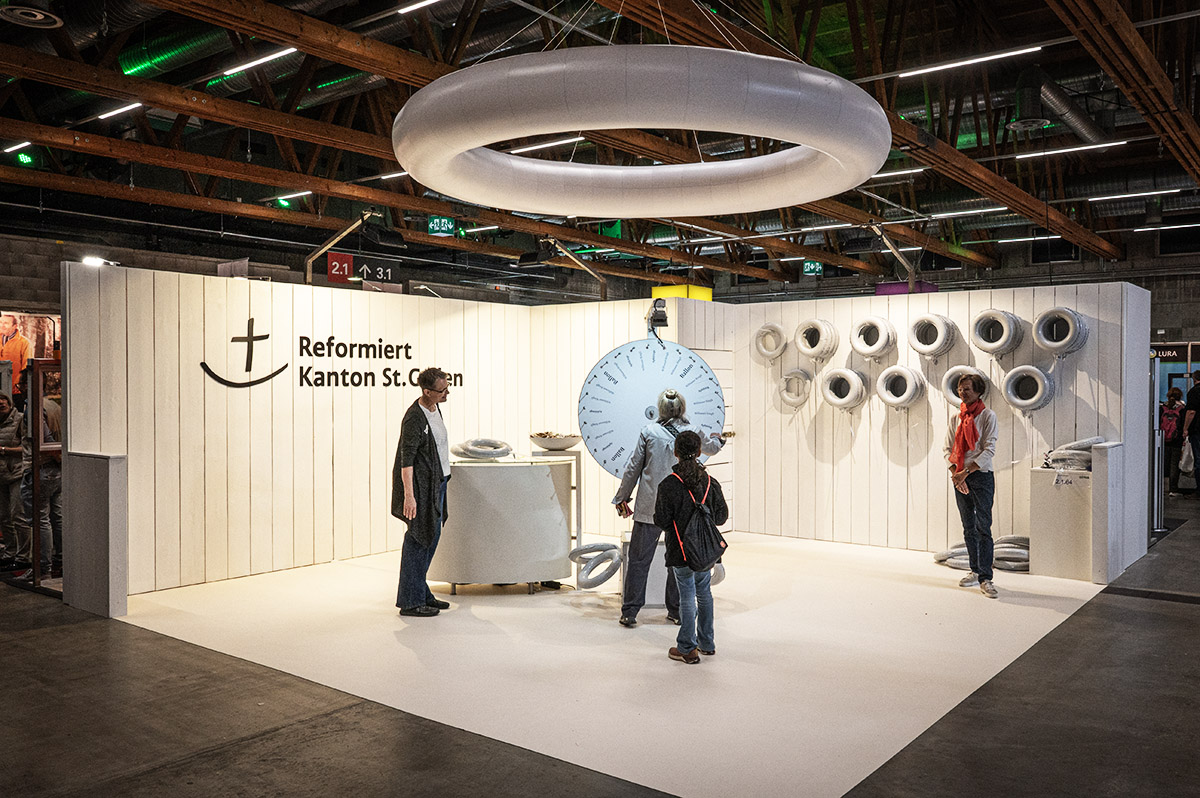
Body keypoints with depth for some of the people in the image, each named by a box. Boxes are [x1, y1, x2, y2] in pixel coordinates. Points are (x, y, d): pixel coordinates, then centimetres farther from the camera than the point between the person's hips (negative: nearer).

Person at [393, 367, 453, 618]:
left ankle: (420, 592, 26)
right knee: (419, 538, -4)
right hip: (420, 484, -10)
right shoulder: (414, 418, -20)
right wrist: (409, 496, -25)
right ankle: (410, 601, 4)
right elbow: (406, 460, -22)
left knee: (431, 536, 15)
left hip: (436, 482, 10)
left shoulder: (434, 408, 9)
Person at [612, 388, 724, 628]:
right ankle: (676, 611, 19)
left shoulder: (649, 431, -4)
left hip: (649, 507, -2)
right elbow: (711, 447, 24)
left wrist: (622, 498, 10)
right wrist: (718, 439, 49)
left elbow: (633, 468, -1)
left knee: (638, 560, 4)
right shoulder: (692, 432, 2)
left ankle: (629, 612, 5)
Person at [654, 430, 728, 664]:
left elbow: (661, 521, -14)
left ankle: (688, 649, 10)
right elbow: (721, 516, 3)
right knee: (704, 593, 18)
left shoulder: (668, 485, -16)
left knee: (687, 597, 2)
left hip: (681, 551, -4)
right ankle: (707, 643, 28)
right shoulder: (711, 483, -2)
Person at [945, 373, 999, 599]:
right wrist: (955, 473, -9)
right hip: (960, 478, 5)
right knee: (968, 528, 11)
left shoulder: (988, 416, -5)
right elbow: (948, 449, 7)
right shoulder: (956, 418, 10)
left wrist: (966, 472, -18)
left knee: (983, 527, -9)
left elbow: (989, 450, -11)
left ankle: (985, 579, -9)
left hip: (981, 476, -5)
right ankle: (975, 571, 21)